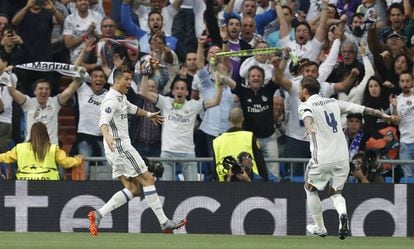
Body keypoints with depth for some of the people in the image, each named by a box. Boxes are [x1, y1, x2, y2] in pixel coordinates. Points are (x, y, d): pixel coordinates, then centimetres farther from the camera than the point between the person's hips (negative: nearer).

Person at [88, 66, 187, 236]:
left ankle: (98, 214, -3)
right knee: (148, 180, -7)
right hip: (120, 146, -11)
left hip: (119, 148, 11)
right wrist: (107, 136, -50)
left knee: (133, 189, 5)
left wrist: (148, 114, 57)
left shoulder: (121, 98, 18)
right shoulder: (112, 99, -14)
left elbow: (132, 108, 41)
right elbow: (103, 122, -30)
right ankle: (164, 222, -6)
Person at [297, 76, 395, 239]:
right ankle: (342, 214, -12)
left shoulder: (305, 106, -2)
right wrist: (382, 115, 26)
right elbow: (360, 108, 16)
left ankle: (319, 228, 22)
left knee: (310, 189, 20)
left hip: (322, 159, -5)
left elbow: (308, 116, -26)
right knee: (335, 192, 20)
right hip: (343, 157, 5)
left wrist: (309, 127, -47)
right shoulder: (333, 102, 15)